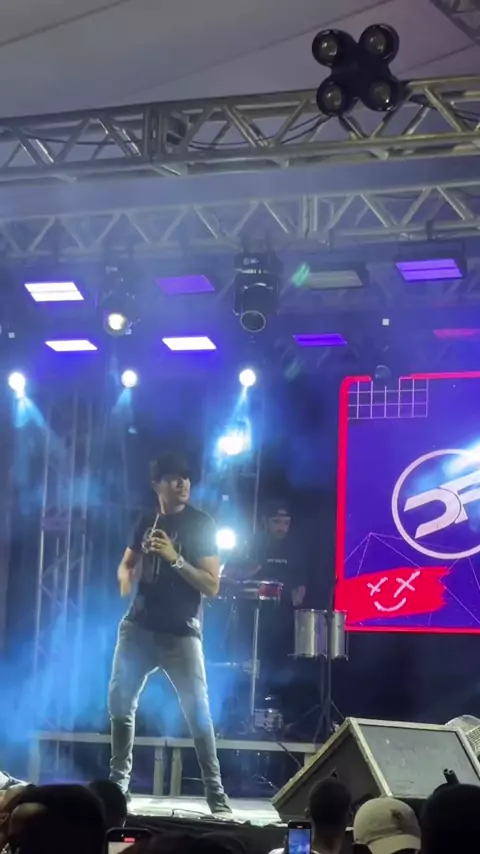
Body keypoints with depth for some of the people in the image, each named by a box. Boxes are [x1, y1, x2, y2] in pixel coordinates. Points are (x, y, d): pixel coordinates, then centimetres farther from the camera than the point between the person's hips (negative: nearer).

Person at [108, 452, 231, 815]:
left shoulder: (201, 525, -6)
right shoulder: (148, 521, 9)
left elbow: (212, 586, -12)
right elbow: (128, 562, 23)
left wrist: (175, 559, -24)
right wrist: (126, 577, -1)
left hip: (180, 633, -5)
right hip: (138, 626, 5)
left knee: (198, 711, -11)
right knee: (119, 700, 3)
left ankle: (216, 792, -8)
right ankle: (118, 780, 17)